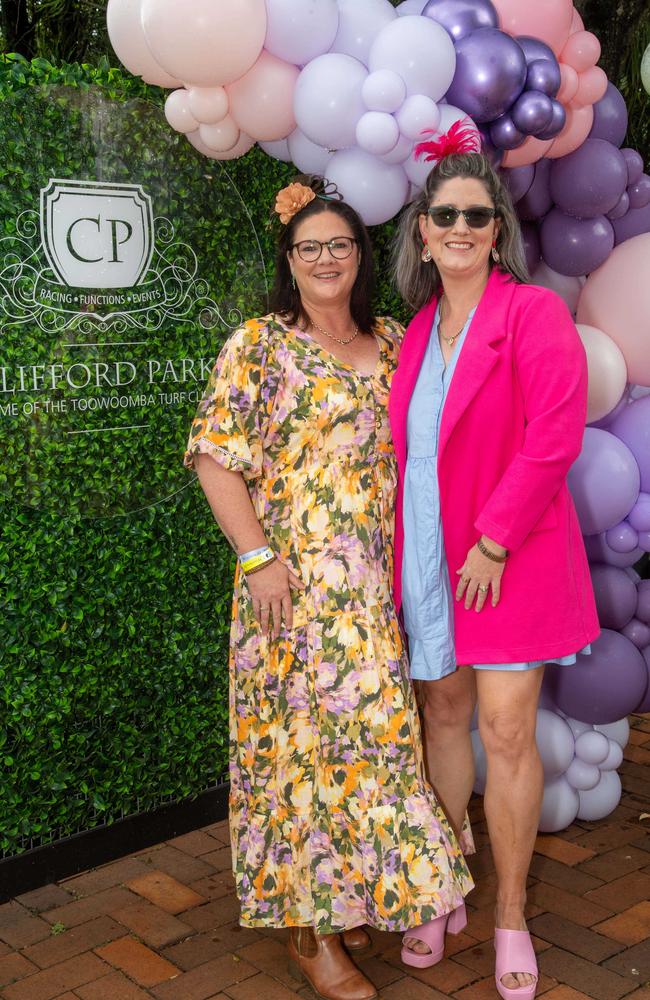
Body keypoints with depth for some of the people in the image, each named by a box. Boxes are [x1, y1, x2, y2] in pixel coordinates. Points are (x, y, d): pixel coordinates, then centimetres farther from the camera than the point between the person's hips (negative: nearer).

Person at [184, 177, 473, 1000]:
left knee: (366, 726, 10)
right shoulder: (259, 345, -2)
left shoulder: (392, 343, 12)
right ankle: (308, 931, 14)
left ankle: (348, 896, 30)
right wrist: (256, 557, -15)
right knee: (309, 732, -1)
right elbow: (215, 454, -7)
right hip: (297, 581, -5)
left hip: (376, 583, 5)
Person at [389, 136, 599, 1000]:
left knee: (506, 731, -2)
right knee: (444, 714, 13)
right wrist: (407, 549, 7)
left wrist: (494, 539, -17)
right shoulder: (419, 330, 10)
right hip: (428, 554, 5)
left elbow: (555, 435, -17)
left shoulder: (533, 313, -8)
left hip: (510, 557, -5)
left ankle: (510, 915, 16)